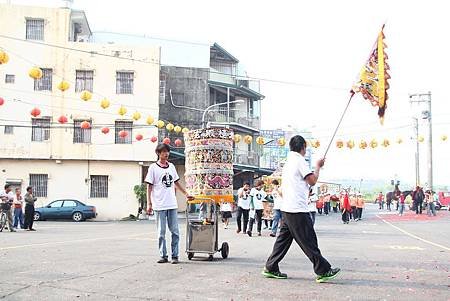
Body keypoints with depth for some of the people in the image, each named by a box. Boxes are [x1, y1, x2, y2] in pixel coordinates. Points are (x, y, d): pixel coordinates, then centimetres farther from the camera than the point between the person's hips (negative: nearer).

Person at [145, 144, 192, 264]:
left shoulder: (171, 166, 12)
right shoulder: (153, 168, -2)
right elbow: (149, 187, -2)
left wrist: (186, 194, 19)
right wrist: (149, 204, -7)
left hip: (172, 204, 4)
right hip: (159, 205, -4)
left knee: (175, 231, 3)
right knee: (161, 233, 2)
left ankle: (175, 255, 9)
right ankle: (163, 256, 11)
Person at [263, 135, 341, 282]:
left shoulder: (289, 161, 17)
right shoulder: (299, 160, -11)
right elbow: (312, 181, -12)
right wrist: (318, 167, 2)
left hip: (287, 208, 9)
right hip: (298, 209, -9)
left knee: (284, 238, 13)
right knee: (309, 241, -5)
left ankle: (271, 268, 15)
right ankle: (323, 271, 1)